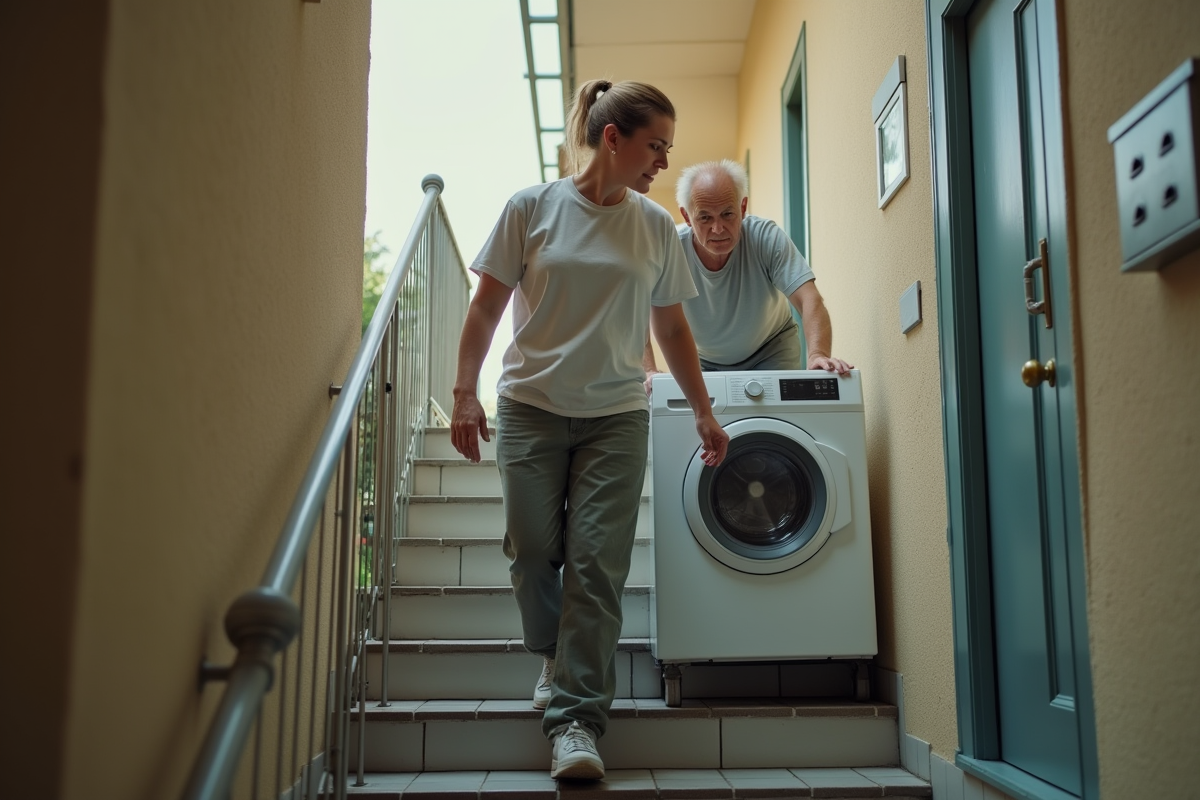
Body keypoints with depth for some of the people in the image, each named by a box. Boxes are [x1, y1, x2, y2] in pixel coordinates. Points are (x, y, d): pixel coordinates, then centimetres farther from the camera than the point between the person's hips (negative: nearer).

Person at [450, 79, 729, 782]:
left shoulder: (657, 227, 8)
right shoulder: (533, 208, 1)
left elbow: (672, 329, 14)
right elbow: (486, 309, 3)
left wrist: (704, 412, 13)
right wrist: (465, 393, -3)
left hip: (616, 415, 1)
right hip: (531, 406, -1)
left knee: (597, 564, -5)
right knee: (534, 553, 2)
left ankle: (577, 717, 1)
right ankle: (555, 658, 29)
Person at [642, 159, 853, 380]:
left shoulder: (767, 238, -25)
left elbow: (809, 300, -32)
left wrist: (818, 355, -49)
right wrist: (649, 371, -39)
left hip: (771, 353, -1)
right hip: (705, 361, 1)